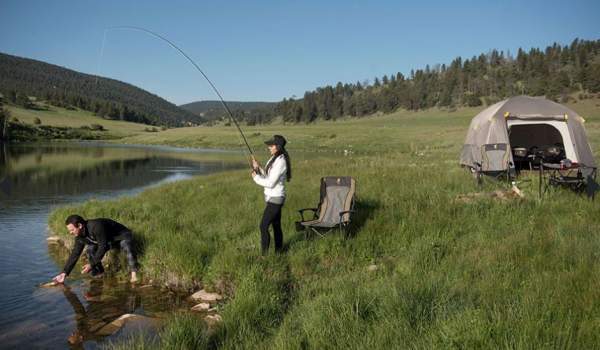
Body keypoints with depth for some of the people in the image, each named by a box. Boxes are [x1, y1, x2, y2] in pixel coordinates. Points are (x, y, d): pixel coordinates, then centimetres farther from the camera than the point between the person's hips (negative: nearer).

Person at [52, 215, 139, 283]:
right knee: (90, 250, -9)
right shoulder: (80, 236, -10)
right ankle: (99, 275, 5)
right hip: (108, 240, 8)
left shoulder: (96, 226, -37)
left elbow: (102, 247, -32)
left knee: (126, 246, -40)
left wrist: (92, 264, -28)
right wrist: (64, 273, -7)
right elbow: (74, 254, -3)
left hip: (122, 236, -8)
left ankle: (134, 274, -36)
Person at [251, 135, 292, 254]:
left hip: (275, 199, -9)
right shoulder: (275, 159, 9)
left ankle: (264, 254, -1)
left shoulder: (280, 162, -21)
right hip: (274, 198, 9)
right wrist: (257, 168, 0)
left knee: (263, 226, -7)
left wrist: (256, 178, -9)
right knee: (276, 226, 14)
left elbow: (270, 183, -22)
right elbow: (267, 177, 14)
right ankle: (278, 252, 23)